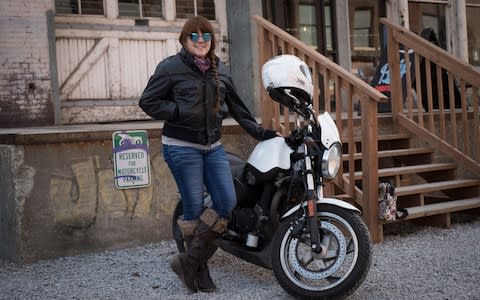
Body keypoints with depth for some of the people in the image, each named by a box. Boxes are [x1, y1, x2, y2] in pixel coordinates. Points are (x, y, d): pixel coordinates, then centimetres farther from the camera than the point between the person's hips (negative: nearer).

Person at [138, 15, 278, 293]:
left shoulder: (220, 70, 12)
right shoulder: (171, 67, -5)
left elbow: (236, 106, 17)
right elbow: (147, 101, -4)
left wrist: (258, 131, 15)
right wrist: (179, 111, -14)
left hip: (214, 146, 6)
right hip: (182, 148, -6)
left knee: (227, 202, -3)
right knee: (195, 208, -2)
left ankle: (189, 260, 9)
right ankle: (200, 270, 16)